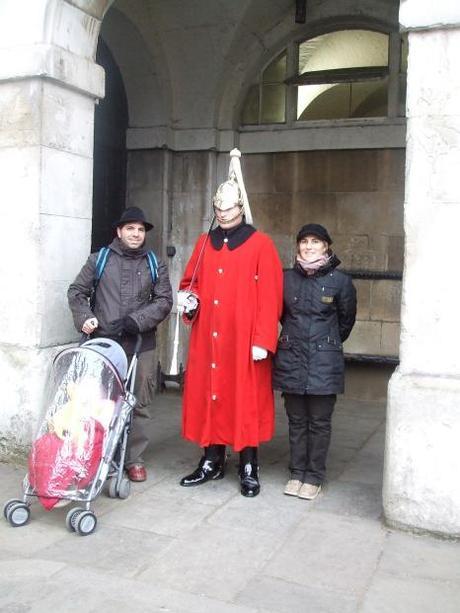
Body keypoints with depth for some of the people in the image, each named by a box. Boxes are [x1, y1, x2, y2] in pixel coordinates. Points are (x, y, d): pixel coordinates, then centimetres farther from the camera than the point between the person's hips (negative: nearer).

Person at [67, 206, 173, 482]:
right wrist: (84, 317, -8)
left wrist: (134, 321, -12)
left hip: (141, 346, 1)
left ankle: (135, 459, 16)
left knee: (140, 404, 4)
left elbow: (164, 301, 1)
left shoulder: (155, 265, 11)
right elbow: (77, 291, 11)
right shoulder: (99, 259, 9)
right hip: (103, 343, -1)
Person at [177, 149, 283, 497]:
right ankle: (212, 461, 23)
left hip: (244, 343, -4)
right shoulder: (205, 243, 11)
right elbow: (191, 283, 20)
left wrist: (263, 340, -15)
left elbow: (269, 297, -9)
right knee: (209, 394, 9)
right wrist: (190, 297, -3)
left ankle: (249, 468, 15)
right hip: (207, 340, 5)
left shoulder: (260, 245, -4)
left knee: (246, 399, 2)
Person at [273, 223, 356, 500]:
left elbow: (347, 320, 10)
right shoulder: (286, 278, 2)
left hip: (324, 362, -2)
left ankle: (314, 477, 17)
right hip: (291, 359, 2)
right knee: (296, 420, 10)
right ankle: (297, 473, 23)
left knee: (319, 422, 4)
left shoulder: (340, 281, -4)